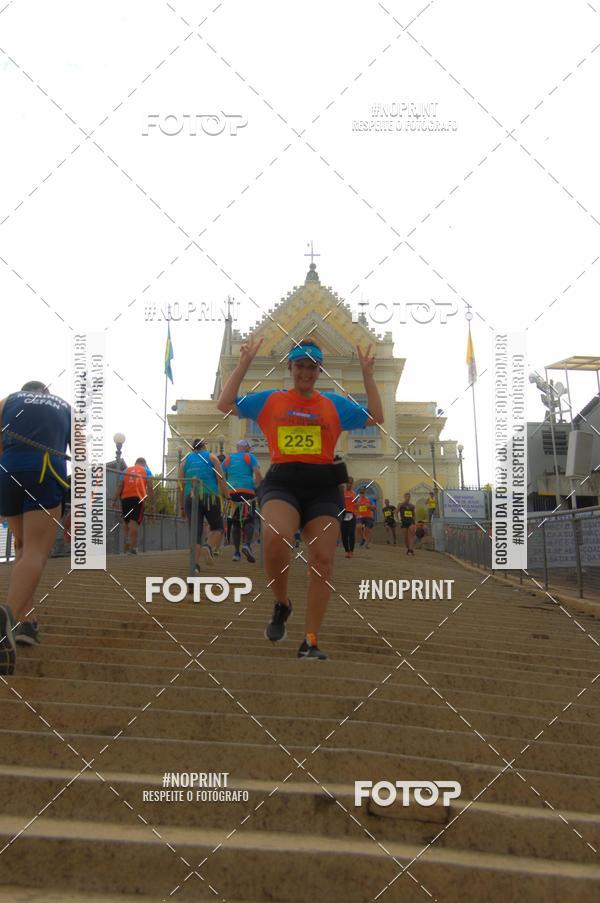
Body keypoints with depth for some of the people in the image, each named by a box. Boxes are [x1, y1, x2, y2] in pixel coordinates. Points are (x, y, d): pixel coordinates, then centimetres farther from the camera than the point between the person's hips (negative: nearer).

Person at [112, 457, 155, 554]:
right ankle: (132, 547, -15)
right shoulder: (146, 470, 16)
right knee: (134, 522, -8)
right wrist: (152, 503, 5)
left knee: (126, 521, 16)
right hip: (138, 498, -2)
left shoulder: (126, 470, 21)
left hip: (125, 498, 3)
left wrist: (115, 500, 4)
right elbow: (150, 487, 5)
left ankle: (126, 539, -2)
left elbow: (119, 486, 9)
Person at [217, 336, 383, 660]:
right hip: (282, 482, -2)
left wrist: (367, 375, 7)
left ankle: (310, 642, 2)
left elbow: (376, 418, 11)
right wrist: (244, 364, 4)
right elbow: (224, 406, 7)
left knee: (323, 559, -8)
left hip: (323, 486, 2)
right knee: (275, 538, -32)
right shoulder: (269, 400, 12)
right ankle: (281, 604, -3)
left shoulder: (335, 404, 15)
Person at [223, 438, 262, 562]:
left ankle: (236, 552, 6)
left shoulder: (227, 459, 18)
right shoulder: (250, 457, 7)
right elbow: (258, 474, -6)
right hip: (247, 491, -3)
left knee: (235, 522, 10)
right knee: (249, 520, -2)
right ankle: (247, 545, -25)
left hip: (232, 492, 3)